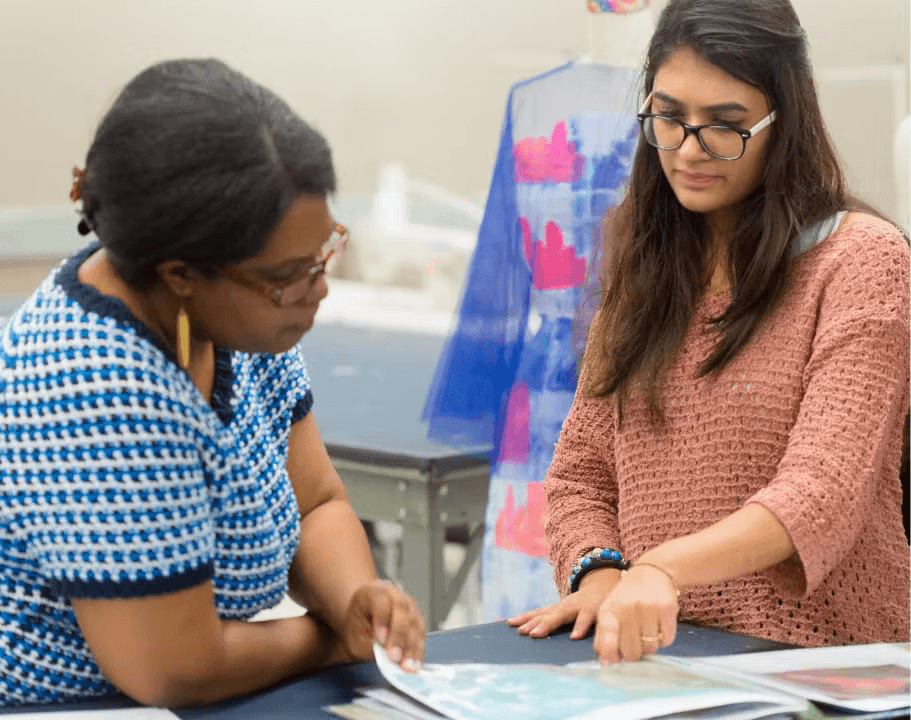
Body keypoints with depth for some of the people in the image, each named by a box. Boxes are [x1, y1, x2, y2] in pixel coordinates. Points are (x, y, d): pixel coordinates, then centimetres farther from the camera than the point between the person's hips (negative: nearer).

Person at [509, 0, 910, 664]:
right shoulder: (643, 262, 15)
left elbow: (825, 491, -17)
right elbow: (580, 469, 15)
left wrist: (663, 568, -32)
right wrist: (599, 572, -6)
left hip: (812, 660, -5)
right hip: (649, 651, 5)